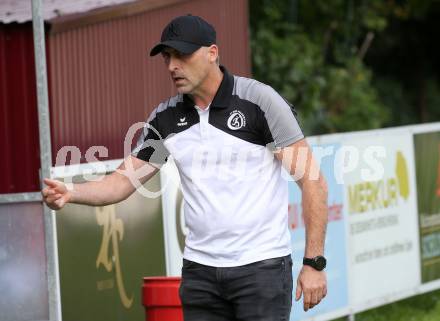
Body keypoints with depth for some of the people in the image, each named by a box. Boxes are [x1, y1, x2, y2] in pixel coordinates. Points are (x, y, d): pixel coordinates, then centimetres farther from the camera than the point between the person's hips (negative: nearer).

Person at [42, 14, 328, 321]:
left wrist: (314, 263, -14)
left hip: (262, 265, -5)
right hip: (200, 269, 5)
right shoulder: (166, 118, 6)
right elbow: (124, 180, 10)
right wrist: (71, 193, -11)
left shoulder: (258, 99, -9)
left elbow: (313, 180, -9)